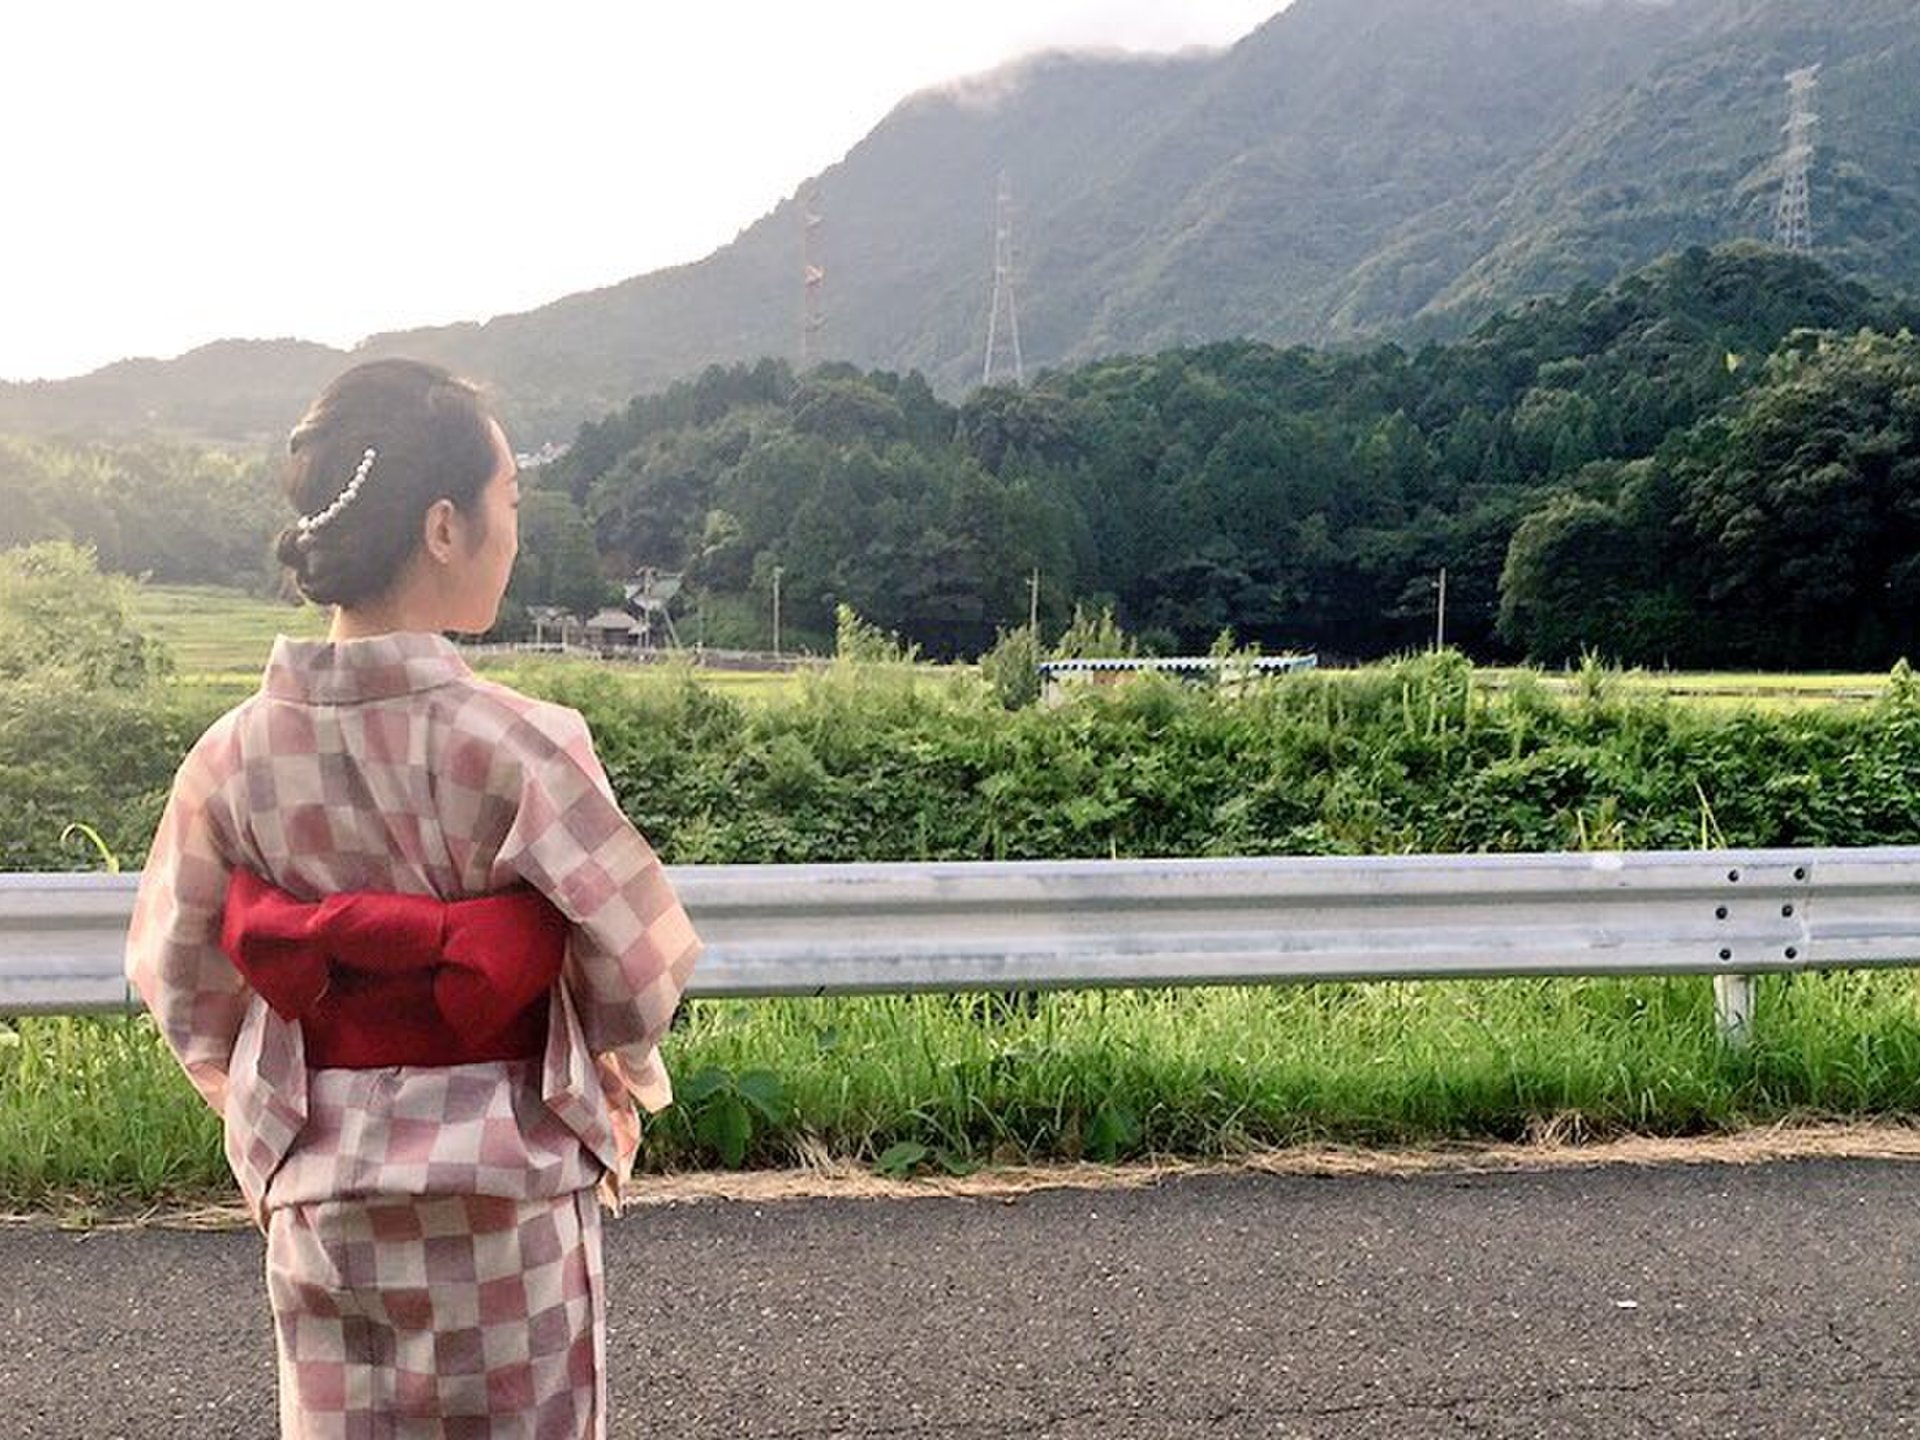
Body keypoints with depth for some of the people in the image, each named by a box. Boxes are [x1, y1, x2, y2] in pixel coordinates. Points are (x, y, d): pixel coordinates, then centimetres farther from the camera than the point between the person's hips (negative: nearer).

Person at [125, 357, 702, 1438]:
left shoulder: (235, 753, -7)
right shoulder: (518, 744, -21)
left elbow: (179, 972, 2)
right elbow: (639, 958, -14)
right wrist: (622, 1071, 7)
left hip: (321, 1196, 4)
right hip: (511, 1190, -3)